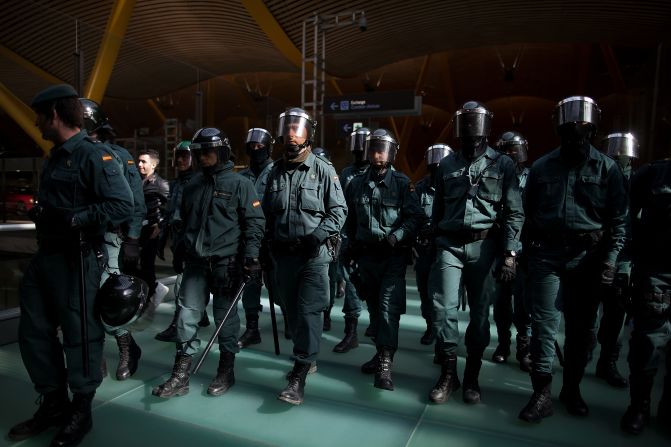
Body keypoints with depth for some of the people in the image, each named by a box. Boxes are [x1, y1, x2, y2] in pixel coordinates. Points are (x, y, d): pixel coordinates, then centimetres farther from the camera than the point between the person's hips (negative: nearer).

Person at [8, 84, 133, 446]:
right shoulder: (56, 156, 16)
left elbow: (123, 205, -23)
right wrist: (38, 213, 8)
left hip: (75, 261, -10)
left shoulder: (94, 155, -13)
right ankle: (53, 404, 32)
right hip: (45, 256, 10)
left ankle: (80, 412, 19)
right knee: (33, 332, 16)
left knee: (79, 335, 2)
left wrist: (73, 219, -23)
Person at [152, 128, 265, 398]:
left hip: (226, 263, -5)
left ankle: (226, 372, 22)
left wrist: (251, 254, -16)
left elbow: (254, 221, -7)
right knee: (187, 316, 2)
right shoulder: (193, 186, 14)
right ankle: (180, 376, 12)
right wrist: (179, 251, 23)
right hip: (195, 262, 5)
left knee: (225, 318, 7)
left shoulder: (239, 184, -3)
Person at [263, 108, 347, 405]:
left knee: (309, 312, -9)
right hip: (283, 254, 5)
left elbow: (339, 211, -5)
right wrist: (268, 245, 8)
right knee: (291, 311, 13)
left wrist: (317, 236, -18)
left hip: (314, 254, -5)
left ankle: (299, 375, -4)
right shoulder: (275, 172, 11)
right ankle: (306, 357, 32)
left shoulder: (323, 170, -3)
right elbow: (267, 213, 16)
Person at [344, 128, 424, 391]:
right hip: (366, 255, 5)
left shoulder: (402, 183, -3)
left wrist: (397, 236, -22)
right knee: (374, 307, 14)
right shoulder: (356, 184, 8)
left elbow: (415, 217, -8)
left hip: (393, 256, -4)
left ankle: (384, 366, -12)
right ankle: (381, 352, 30)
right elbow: (350, 219, 17)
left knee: (389, 307, -13)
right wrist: (351, 246, 13)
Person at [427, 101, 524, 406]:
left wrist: (509, 255, -9)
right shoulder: (446, 165, 11)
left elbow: (514, 214, -1)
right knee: (444, 308, -5)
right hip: (450, 245, 2)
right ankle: (448, 373, 10)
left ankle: (472, 377, 21)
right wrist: (434, 246, 12)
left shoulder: (503, 165, 4)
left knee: (480, 313, 6)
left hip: (484, 247, -1)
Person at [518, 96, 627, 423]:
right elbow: (528, 212, 10)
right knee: (544, 322, -3)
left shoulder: (607, 168, 2)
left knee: (581, 326, 10)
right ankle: (542, 393, 6)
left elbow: (618, 220, 2)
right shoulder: (541, 167, 5)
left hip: (588, 258, 0)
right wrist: (530, 249, 4)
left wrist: (610, 258, -6)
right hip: (547, 255, 0)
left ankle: (572, 388, 27)